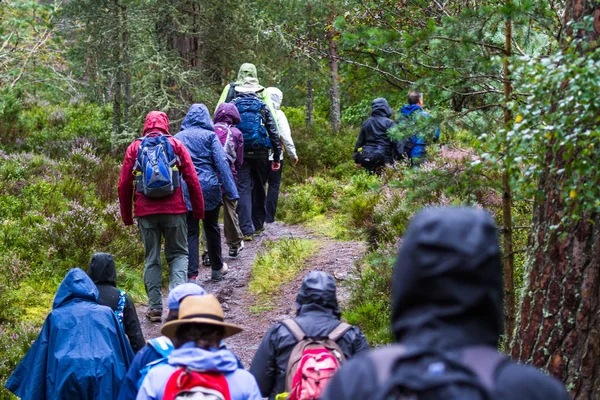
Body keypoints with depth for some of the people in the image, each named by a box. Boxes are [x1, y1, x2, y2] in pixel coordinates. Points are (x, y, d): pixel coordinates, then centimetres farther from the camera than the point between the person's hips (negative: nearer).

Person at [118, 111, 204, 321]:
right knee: (178, 254, 10)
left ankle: (155, 307, 7)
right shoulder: (176, 145, 4)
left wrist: (126, 215, 13)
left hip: (145, 211, 1)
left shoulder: (134, 148, 6)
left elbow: (124, 185, 4)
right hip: (174, 209, -1)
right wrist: (199, 209, 7)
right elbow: (192, 180, 0)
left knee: (152, 258, 11)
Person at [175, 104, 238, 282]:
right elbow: (221, 163, -6)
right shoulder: (209, 136, 0)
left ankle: (191, 274, -7)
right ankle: (217, 268, 29)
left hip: (185, 190, 1)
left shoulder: (177, 138, 8)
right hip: (209, 188, -1)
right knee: (211, 228, 15)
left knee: (190, 232, 2)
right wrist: (231, 191, -7)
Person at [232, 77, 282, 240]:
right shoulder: (262, 107, 5)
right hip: (260, 153, 1)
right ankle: (258, 225, 26)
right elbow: (273, 133, 2)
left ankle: (247, 230, -10)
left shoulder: (232, 106, 5)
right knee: (259, 188, 16)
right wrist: (277, 157, 6)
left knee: (243, 189, -1)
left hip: (239, 153, -1)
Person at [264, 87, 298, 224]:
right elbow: (285, 136, -10)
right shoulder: (278, 114, -8)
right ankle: (269, 217, 3)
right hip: (274, 155, -3)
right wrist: (293, 154, -1)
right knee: (274, 185, 6)